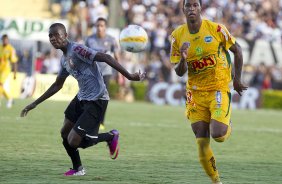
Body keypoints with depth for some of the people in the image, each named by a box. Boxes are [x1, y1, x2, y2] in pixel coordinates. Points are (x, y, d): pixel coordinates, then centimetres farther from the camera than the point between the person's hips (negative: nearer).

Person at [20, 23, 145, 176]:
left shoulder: (76, 49, -18)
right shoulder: (64, 60, 12)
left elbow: (105, 58, -26)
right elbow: (57, 85, 26)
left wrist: (129, 76, -32)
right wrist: (35, 103, 27)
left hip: (96, 100, -9)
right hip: (81, 98, 9)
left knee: (73, 141, -11)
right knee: (65, 133, 13)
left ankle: (111, 136, 10)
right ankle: (77, 169, 31)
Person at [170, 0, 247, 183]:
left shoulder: (216, 29, -10)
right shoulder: (178, 36, -2)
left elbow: (237, 50, 5)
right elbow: (179, 72, 0)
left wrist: (237, 79, 4)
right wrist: (182, 60, -22)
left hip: (219, 88, -3)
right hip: (196, 92, 3)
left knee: (217, 135, -18)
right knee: (202, 142, -3)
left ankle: (227, 126, 19)